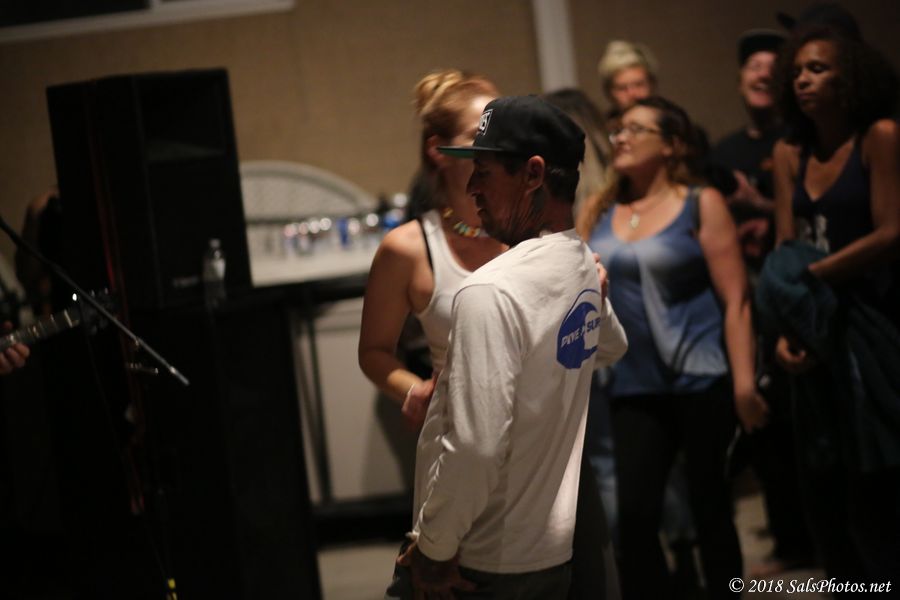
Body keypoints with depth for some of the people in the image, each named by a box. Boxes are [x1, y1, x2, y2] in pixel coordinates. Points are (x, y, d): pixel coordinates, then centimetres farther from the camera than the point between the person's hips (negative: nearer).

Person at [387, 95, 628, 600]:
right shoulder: (585, 266, 4)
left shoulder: (491, 292, -23)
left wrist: (433, 549, -15)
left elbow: (474, 448, -26)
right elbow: (611, 347, 28)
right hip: (557, 548, 8)